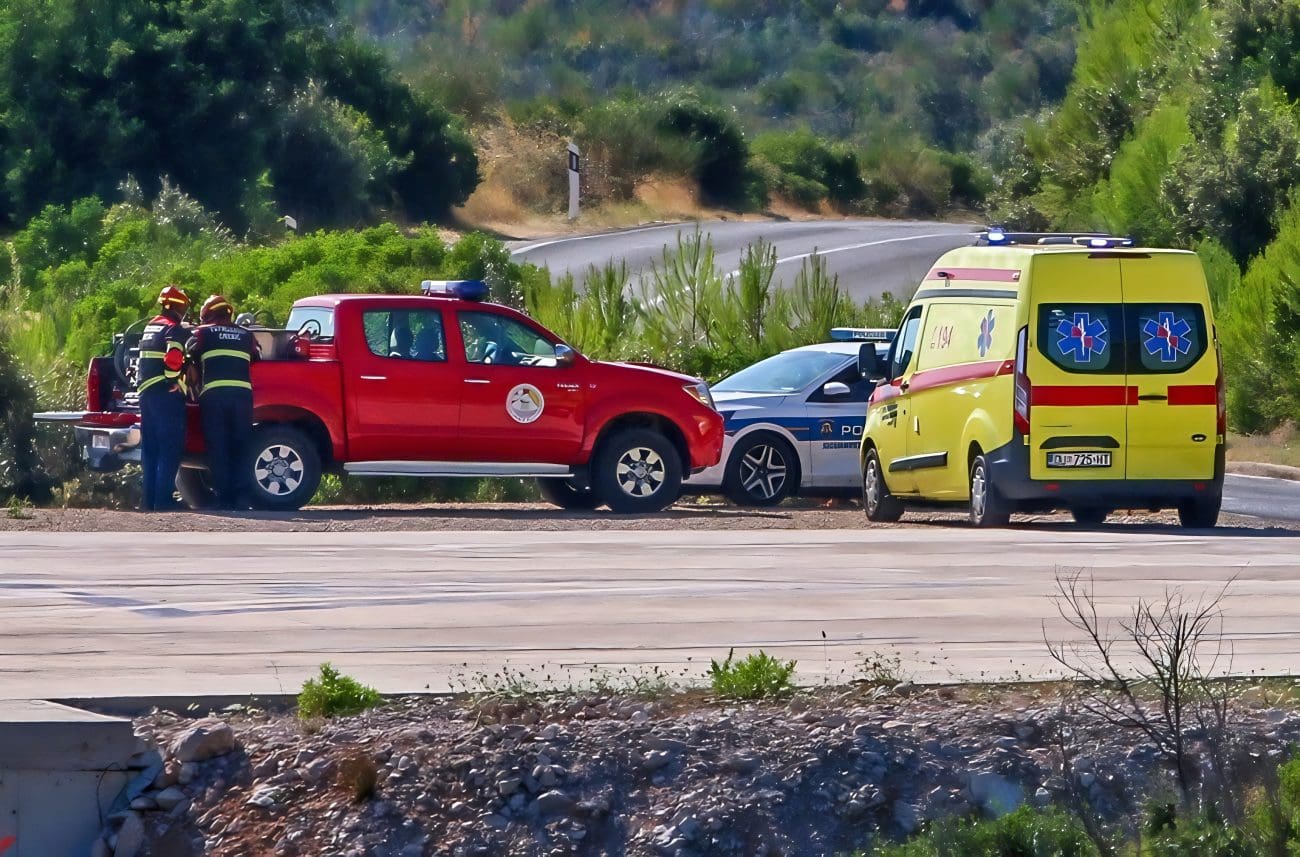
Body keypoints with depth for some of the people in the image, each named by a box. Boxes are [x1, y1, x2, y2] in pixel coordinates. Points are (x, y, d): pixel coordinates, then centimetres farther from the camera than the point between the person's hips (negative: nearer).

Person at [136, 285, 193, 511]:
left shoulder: (150, 327, 19)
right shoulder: (175, 330, -9)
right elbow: (174, 357, -23)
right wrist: (174, 380, -13)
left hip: (146, 391, 9)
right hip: (167, 396, -9)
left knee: (150, 448, 11)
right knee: (170, 449, -7)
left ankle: (148, 499, 11)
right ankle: (163, 498, -11)